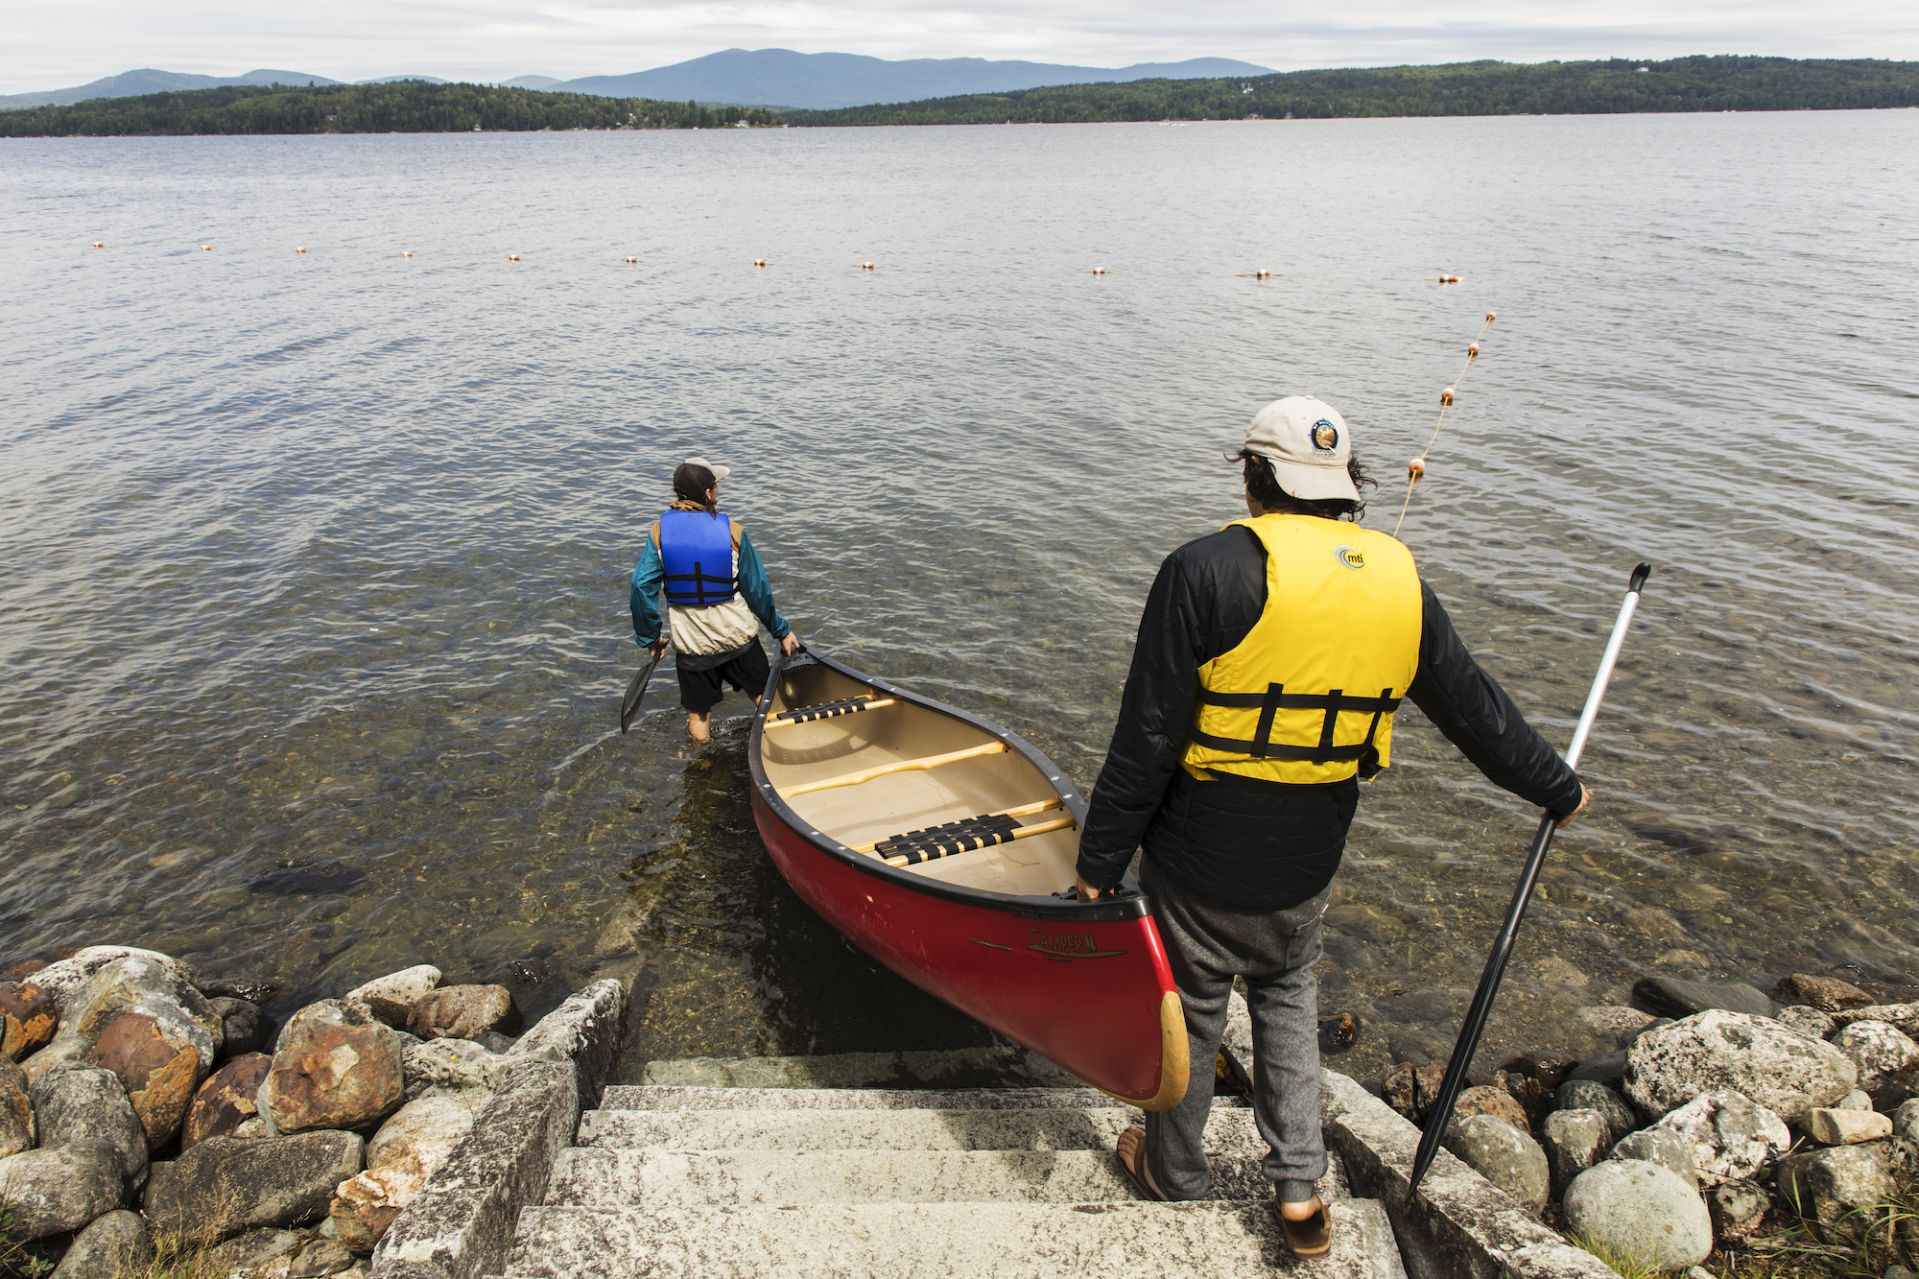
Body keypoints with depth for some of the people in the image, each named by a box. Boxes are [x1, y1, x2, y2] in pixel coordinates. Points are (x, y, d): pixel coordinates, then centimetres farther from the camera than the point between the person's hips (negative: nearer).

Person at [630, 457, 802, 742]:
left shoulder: (659, 530, -10)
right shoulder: (732, 530, -13)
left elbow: (642, 585, -11)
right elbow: (757, 589, -7)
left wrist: (650, 637, 1)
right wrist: (781, 630, 6)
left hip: (691, 643, 1)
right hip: (738, 636, -1)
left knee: (698, 715, 18)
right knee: (765, 697, 22)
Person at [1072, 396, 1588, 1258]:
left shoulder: (1206, 572, -18)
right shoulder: (1399, 583, -2)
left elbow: (1145, 741, -19)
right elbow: (1477, 710, 10)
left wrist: (1100, 863, -9)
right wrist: (1558, 790, 27)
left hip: (1199, 867, -4)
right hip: (1307, 868, 5)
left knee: (1187, 1014, 17)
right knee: (1287, 994, 29)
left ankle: (1172, 1174, 41)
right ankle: (1299, 1187, 34)